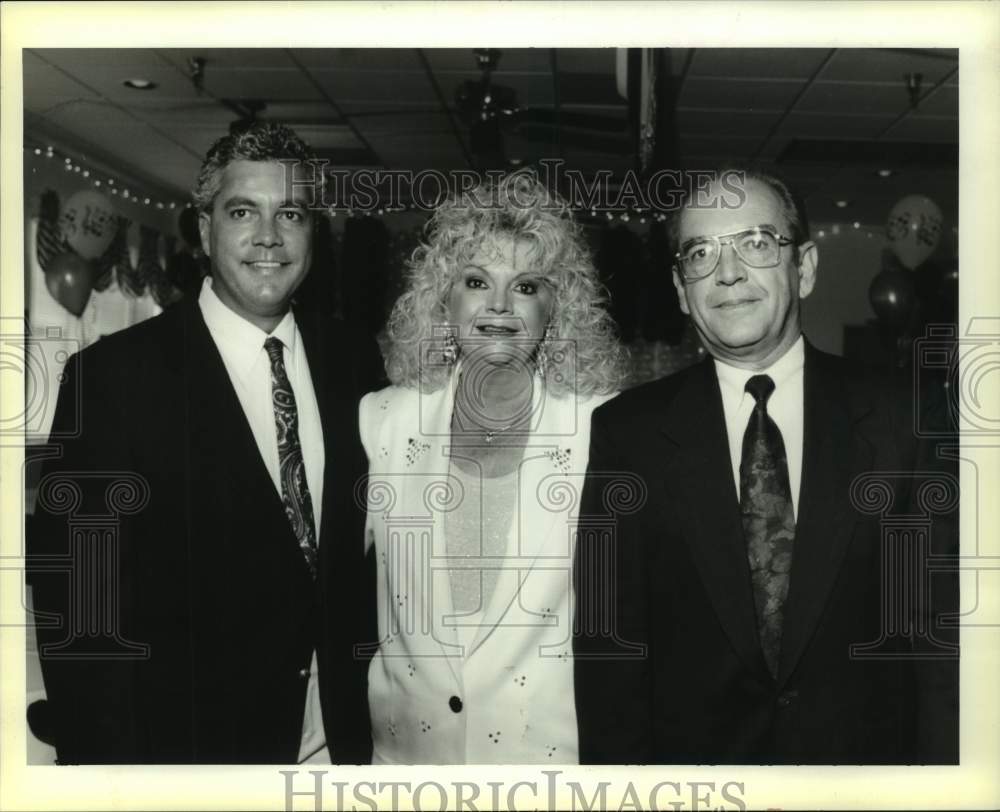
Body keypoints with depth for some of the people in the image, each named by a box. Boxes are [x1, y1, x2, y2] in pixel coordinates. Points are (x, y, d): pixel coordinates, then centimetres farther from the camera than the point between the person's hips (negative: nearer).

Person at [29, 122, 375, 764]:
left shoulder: (346, 360, -2)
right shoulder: (111, 376, -15)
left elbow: (356, 546, 5)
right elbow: (74, 598, -14)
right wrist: (110, 759, -14)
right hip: (191, 740, -3)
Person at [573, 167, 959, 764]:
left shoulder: (898, 421, -8)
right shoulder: (628, 433, -8)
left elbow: (934, 630, -5)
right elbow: (607, 641, -6)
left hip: (868, 752, 1)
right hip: (691, 749, 0)